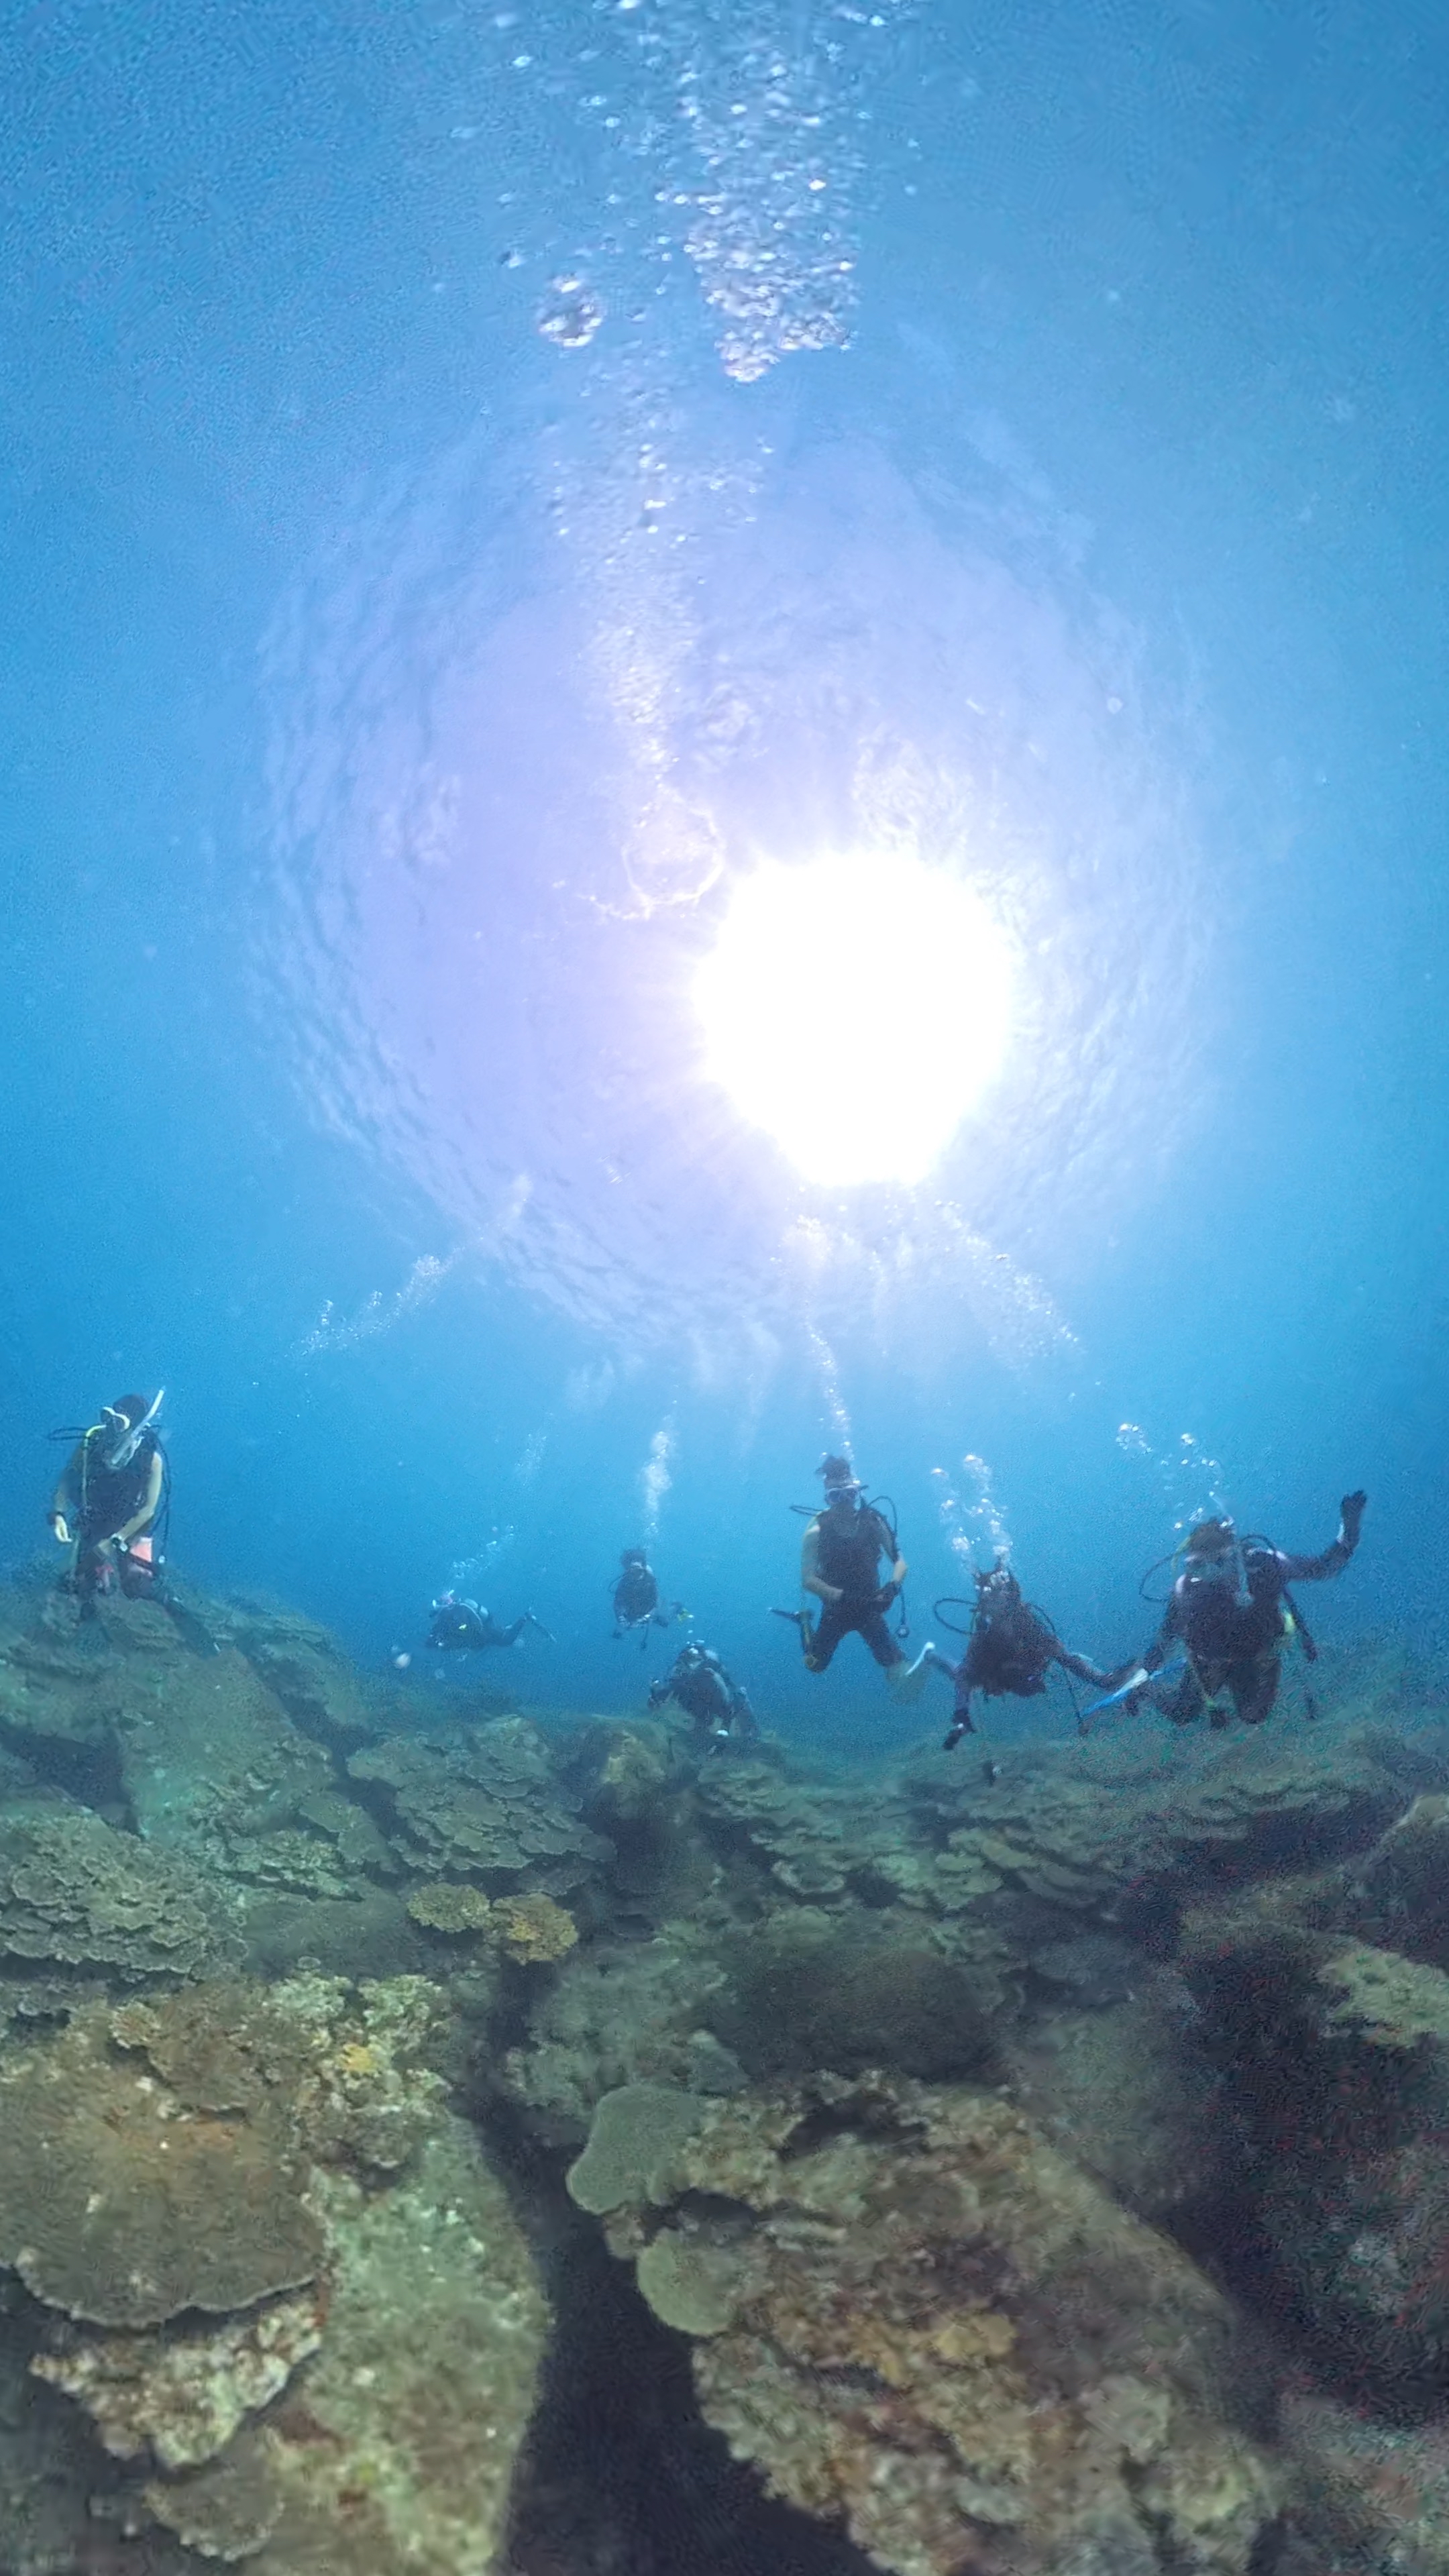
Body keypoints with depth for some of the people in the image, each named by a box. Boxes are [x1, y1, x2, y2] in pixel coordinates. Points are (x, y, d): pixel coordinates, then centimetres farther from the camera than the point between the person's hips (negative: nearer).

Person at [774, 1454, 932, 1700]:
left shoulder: (873, 1523, -10)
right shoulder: (816, 1531, -16)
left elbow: (900, 1562, -9)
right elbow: (808, 1580, -21)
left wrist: (892, 1587, -31)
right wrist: (843, 1596, -35)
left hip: (870, 1608, 0)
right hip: (835, 1609, 0)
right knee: (815, 1666, 19)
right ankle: (804, 1622, 41)